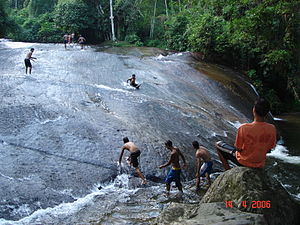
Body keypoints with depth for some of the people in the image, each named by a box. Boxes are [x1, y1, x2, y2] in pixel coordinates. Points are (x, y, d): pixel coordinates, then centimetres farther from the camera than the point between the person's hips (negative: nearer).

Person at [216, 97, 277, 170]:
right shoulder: (272, 129, -17)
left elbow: (238, 149, -16)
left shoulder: (244, 128, -28)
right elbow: (268, 149, -3)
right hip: (260, 165, 4)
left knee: (218, 144, 15)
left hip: (243, 162, -4)